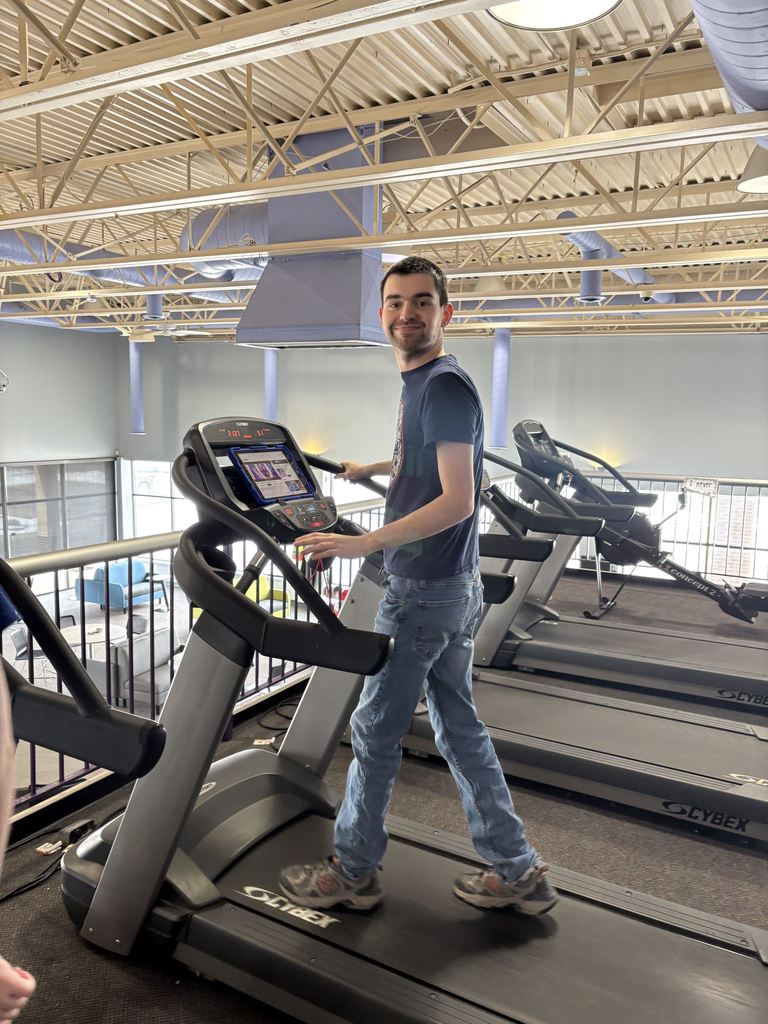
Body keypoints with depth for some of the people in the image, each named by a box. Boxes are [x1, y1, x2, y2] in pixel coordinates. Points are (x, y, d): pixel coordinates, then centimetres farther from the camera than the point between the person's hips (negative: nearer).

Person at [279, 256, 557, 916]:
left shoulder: (445, 386, -17)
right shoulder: (421, 383, 13)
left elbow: (457, 500, -24)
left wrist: (365, 544, -29)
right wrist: (372, 470, 37)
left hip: (425, 593, -10)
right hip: (453, 589, 10)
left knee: (375, 731, 5)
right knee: (459, 726, 16)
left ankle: (352, 872, 26)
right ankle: (517, 872, 28)